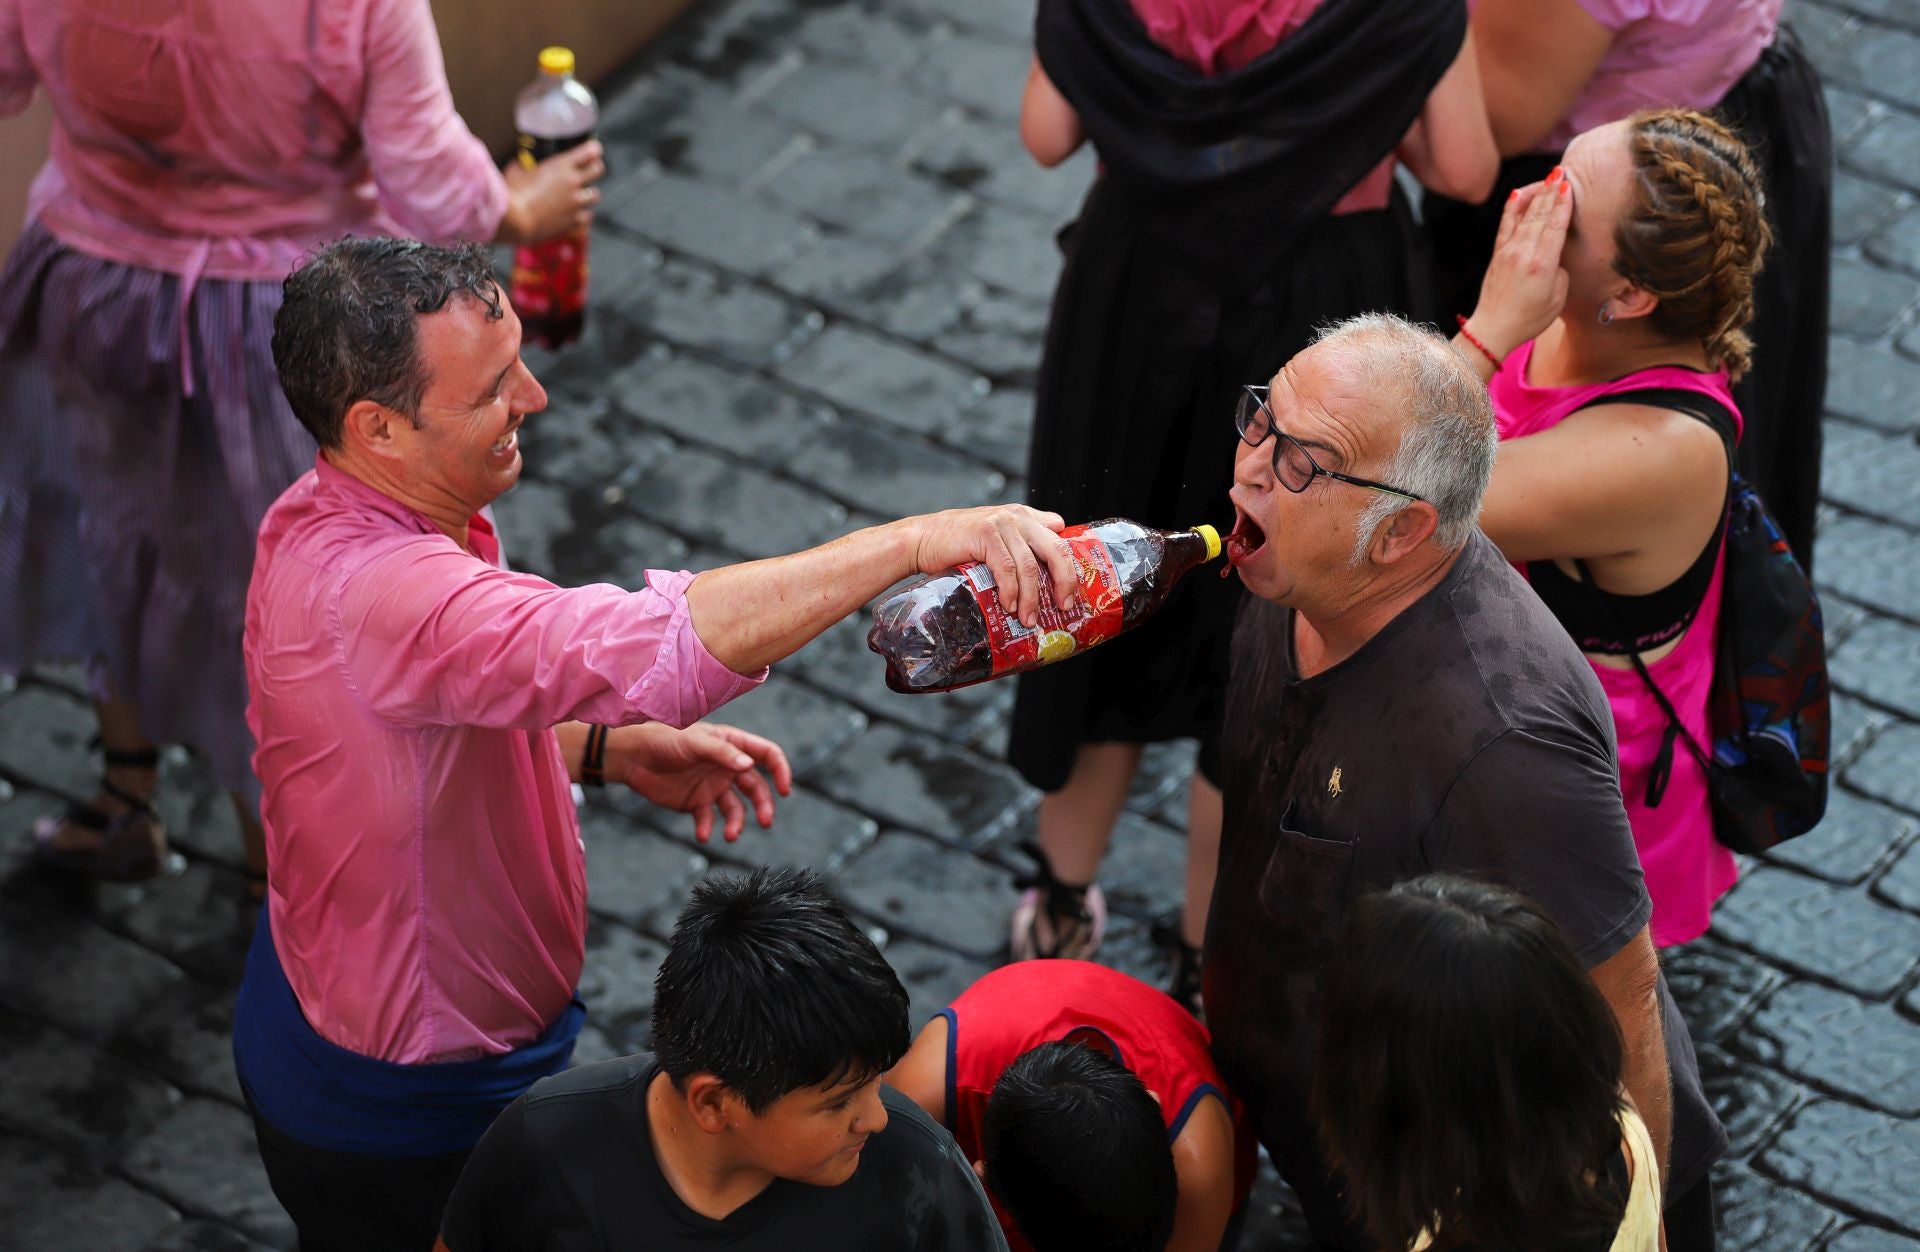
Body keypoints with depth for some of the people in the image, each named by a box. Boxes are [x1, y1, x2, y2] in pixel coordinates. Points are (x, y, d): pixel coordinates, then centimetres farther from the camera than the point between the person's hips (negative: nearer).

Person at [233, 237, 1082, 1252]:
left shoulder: (331, 524, -4)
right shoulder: (370, 590, -38)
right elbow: (647, 645, -51)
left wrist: (608, 749, -4)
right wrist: (914, 541, -49)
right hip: (405, 1119, -9)